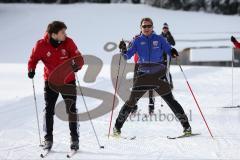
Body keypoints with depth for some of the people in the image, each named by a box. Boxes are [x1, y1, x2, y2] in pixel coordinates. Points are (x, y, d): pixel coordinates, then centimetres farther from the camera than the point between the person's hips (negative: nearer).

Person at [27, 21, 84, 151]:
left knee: (71, 109, 1)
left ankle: (74, 139, 11)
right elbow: (33, 59, -1)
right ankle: (48, 139, 12)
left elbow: (78, 57, -9)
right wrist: (31, 70, -20)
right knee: (48, 110, 1)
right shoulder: (41, 45, -13)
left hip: (68, 81, 0)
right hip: (50, 81, 0)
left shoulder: (68, 42, -11)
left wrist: (77, 65, -30)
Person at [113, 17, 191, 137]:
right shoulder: (137, 41, 5)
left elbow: (169, 50, 2)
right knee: (132, 101, -2)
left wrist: (173, 52, -21)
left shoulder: (159, 39, 4)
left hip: (158, 75, -1)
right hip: (143, 74, 1)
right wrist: (123, 50, -22)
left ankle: (186, 126, 4)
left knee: (170, 100, -2)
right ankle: (117, 127, 9)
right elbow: (127, 56, -1)